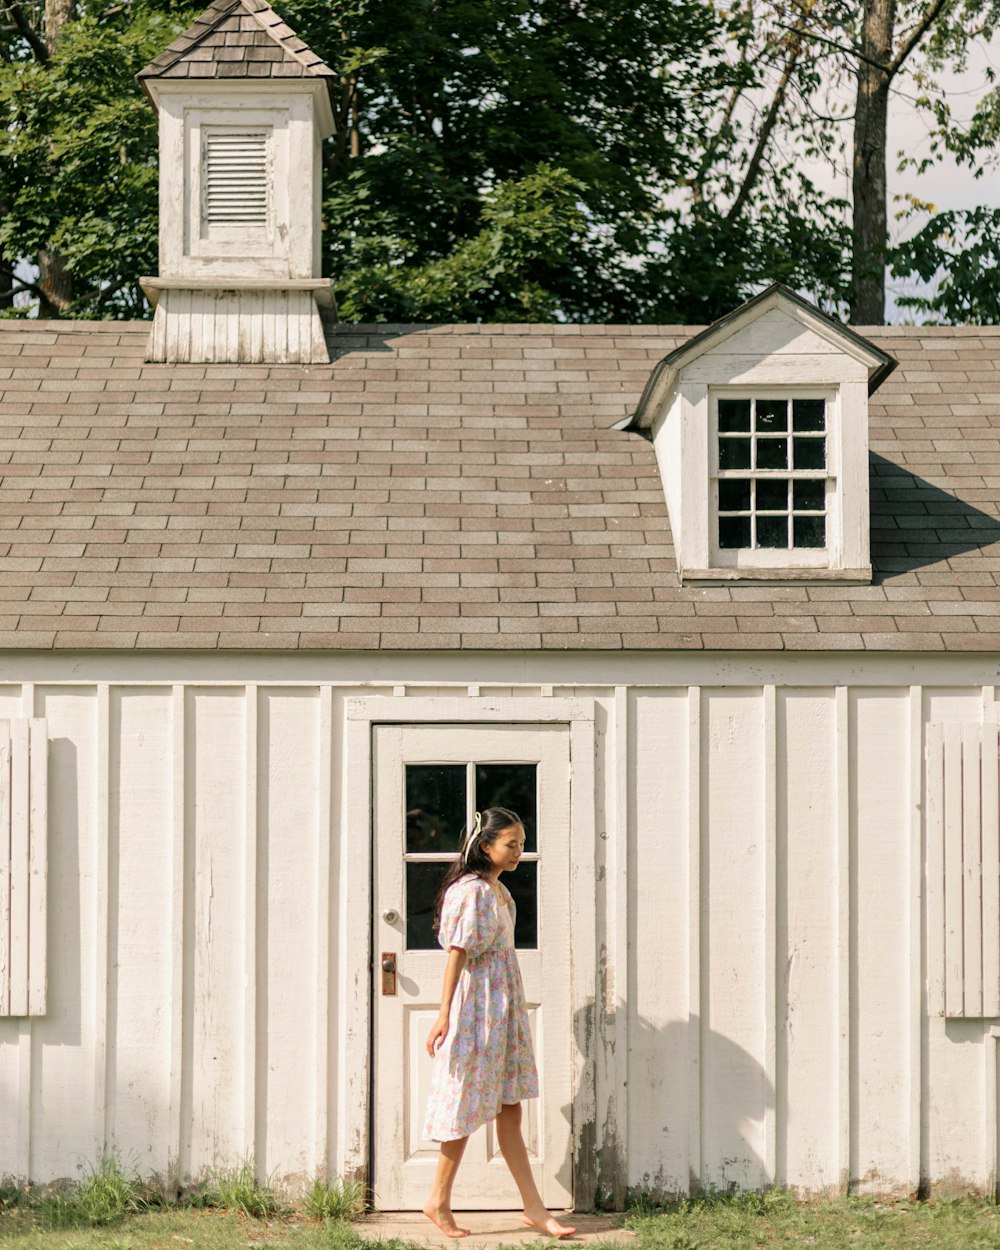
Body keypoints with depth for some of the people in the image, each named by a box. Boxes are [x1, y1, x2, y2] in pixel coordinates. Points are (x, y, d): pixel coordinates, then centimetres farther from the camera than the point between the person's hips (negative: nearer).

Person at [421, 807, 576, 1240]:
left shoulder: (499, 891, 13)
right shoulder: (471, 891, -15)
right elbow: (457, 953, -19)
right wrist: (444, 1014, -23)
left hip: (502, 1012, 9)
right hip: (477, 1009, -9)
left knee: (509, 1111, 8)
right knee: (468, 1107, -1)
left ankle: (534, 1207, 9)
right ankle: (439, 1201, 10)